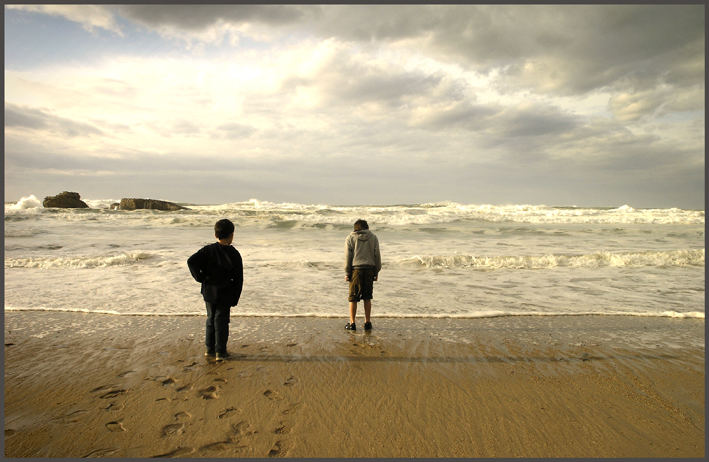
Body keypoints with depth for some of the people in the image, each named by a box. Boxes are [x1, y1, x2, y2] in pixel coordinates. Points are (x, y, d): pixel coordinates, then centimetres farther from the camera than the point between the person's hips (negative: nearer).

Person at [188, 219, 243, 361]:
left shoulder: (208, 250, -4)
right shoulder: (234, 254, -9)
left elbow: (191, 261, -17)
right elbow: (238, 279, -7)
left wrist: (200, 278, -6)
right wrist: (235, 299, 1)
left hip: (209, 292, 3)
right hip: (225, 294, -3)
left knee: (211, 319, 17)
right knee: (221, 320, 6)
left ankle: (210, 349, 24)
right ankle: (220, 352, 10)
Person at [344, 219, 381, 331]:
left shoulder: (350, 238, 3)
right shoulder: (373, 237, 9)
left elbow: (348, 257, -2)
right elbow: (377, 256, 6)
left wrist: (347, 273, 1)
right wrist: (376, 272, 11)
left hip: (356, 269, -2)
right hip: (369, 269, 2)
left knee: (353, 298, 4)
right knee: (367, 297, 11)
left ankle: (352, 323, 5)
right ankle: (367, 322, 13)